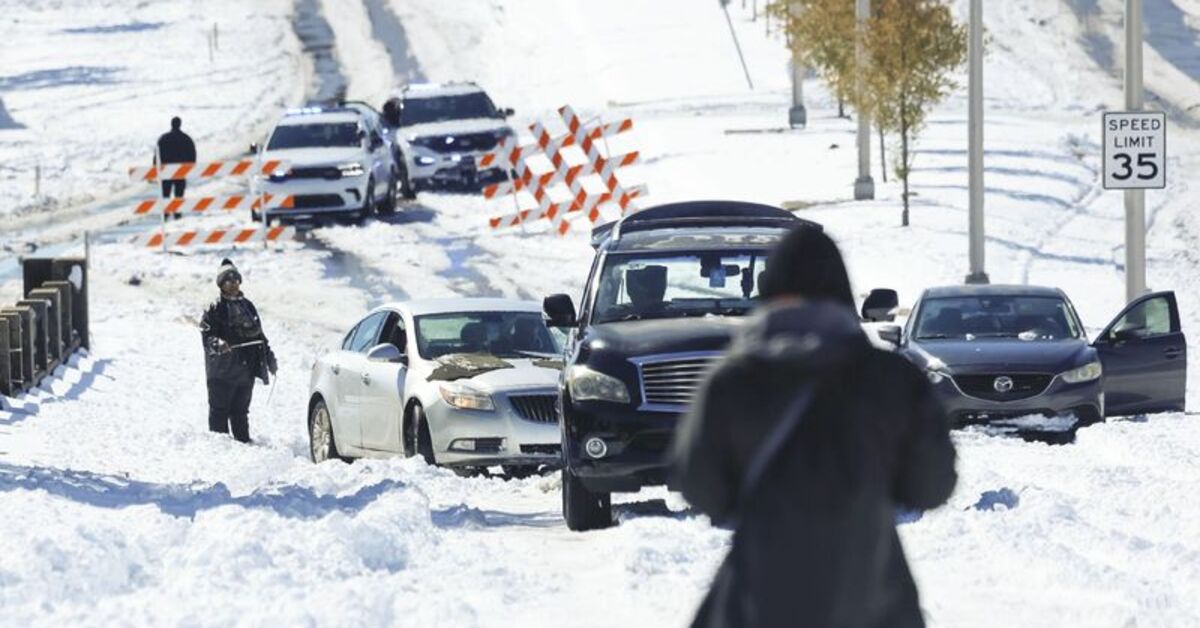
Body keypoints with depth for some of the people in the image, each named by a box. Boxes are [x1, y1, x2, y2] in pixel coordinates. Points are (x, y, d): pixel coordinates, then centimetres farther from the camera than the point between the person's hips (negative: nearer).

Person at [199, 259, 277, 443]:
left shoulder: (247, 306, 16)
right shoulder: (215, 309, -3)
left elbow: (259, 335, 23)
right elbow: (207, 334, -12)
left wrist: (269, 359, 21)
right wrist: (217, 344, -33)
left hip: (246, 370, 6)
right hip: (222, 371, -6)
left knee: (241, 411, 11)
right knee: (220, 411, -4)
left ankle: (244, 442, 14)